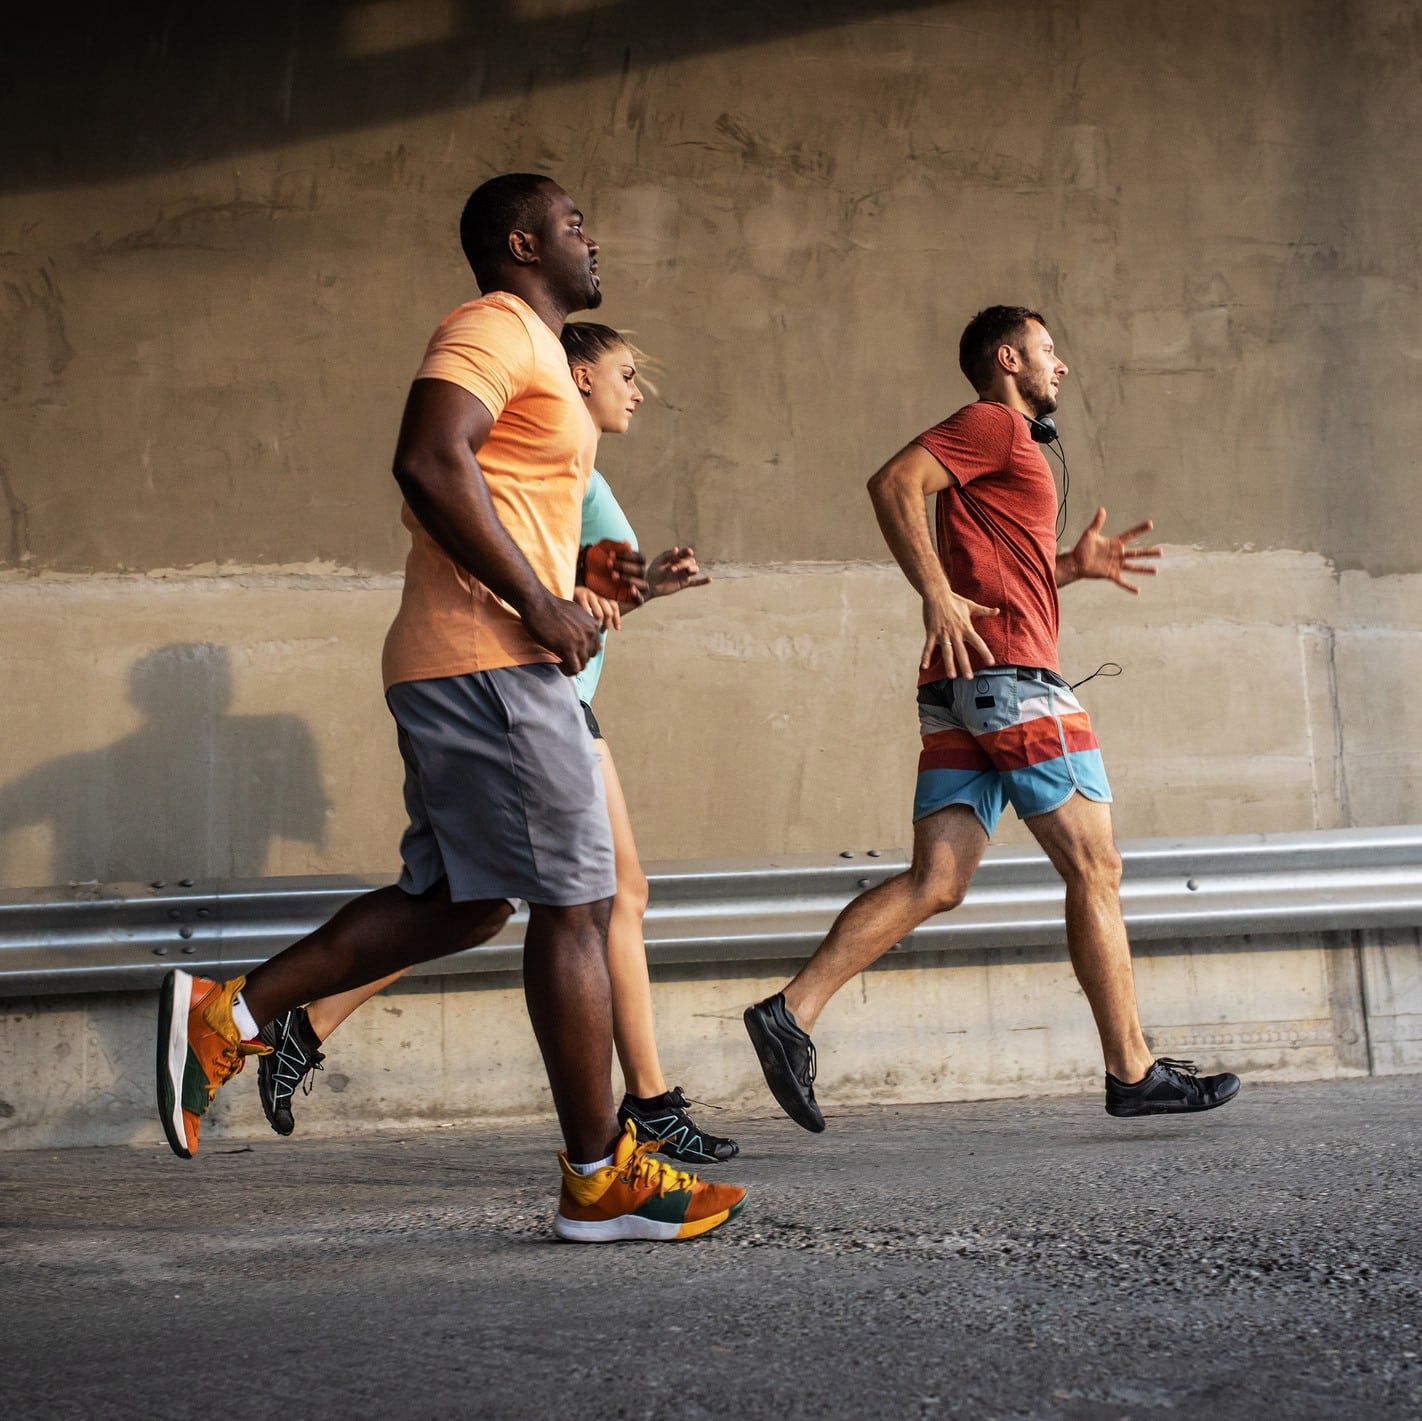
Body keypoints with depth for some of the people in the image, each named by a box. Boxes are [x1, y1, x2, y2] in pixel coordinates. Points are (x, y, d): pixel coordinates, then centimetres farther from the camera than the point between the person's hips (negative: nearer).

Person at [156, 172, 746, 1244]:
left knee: (460, 902, 13)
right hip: (490, 662, -11)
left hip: (460, 670, 11)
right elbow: (429, 462, -24)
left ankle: (226, 1015, 11)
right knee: (575, 905, -6)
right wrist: (539, 602, -21)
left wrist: (585, 572, 16)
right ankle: (603, 1178, 1)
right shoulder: (494, 328, -8)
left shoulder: (529, 350, 25)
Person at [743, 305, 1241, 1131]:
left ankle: (792, 1012, -11)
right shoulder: (994, 425, -1)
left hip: (965, 690, 9)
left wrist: (1074, 565, 21)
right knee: (1096, 870, -2)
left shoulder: (1009, 444, 28)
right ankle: (1133, 1073, 4)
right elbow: (895, 483, -17)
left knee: (935, 883, -1)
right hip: (1010, 671, -9)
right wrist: (938, 595, -22)